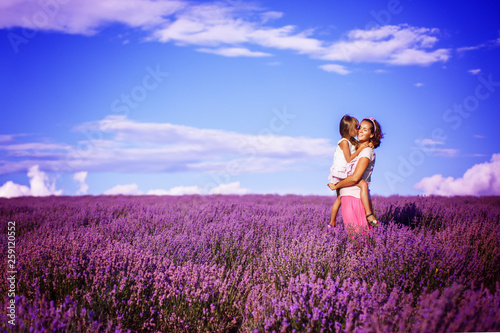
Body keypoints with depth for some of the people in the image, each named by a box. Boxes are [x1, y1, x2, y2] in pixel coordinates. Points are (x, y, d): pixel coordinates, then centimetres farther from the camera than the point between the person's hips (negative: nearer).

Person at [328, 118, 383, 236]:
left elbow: (355, 177, -17)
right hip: (347, 196, 9)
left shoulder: (367, 151, -9)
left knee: (357, 233, -10)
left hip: (355, 196, -8)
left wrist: (336, 186, -6)